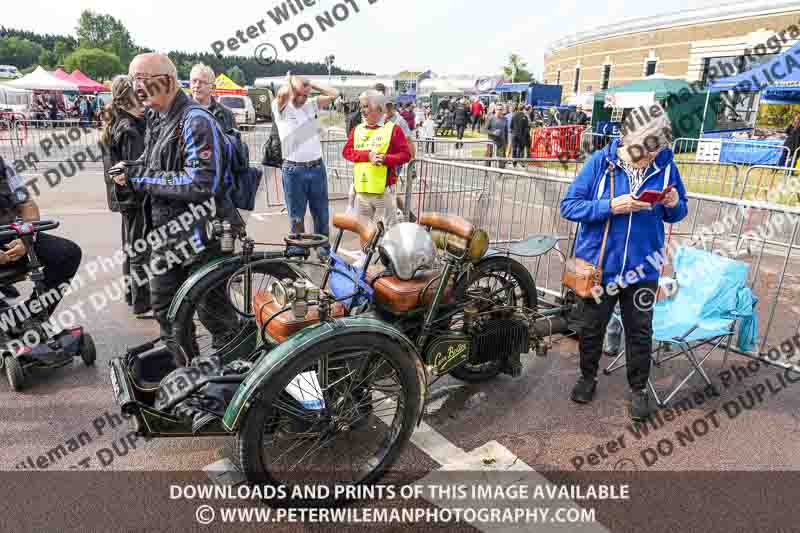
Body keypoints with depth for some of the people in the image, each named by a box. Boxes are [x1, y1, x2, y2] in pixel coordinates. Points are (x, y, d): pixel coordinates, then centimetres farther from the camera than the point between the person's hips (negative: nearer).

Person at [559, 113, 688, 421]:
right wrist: (611, 206, -27)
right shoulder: (601, 162, -14)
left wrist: (674, 205, -17)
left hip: (642, 267, 1)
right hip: (599, 264, -1)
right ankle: (588, 376, 41)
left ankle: (638, 388, 35)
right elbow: (569, 206, -15)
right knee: (592, 327, 17)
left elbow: (676, 215, 5)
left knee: (640, 332, 14)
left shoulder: (665, 165, -7)